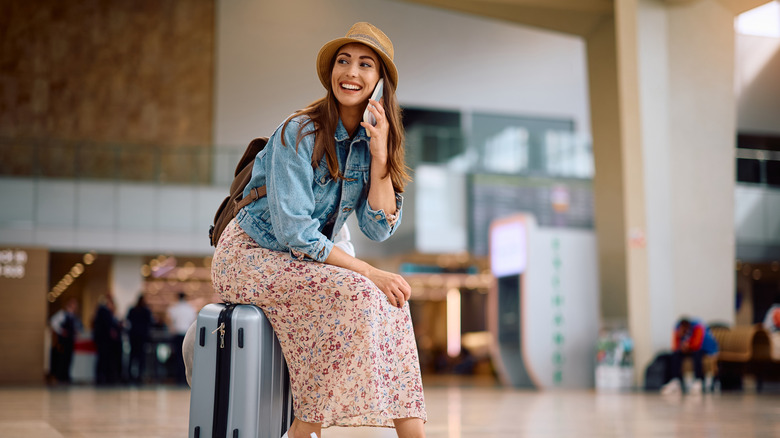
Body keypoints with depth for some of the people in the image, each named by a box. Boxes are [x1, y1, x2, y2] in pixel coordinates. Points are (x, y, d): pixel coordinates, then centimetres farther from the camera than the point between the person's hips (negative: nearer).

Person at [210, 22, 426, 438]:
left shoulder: (371, 140, 2)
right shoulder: (299, 133, -18)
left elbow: (379, 228, -5)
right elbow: (293, 231, -23)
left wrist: (379, 155, -16)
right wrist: (369, 273, -23)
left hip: (303, 259, 6)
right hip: (250, 255, -6)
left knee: (390, 300, -18)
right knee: (353, 293, -28)